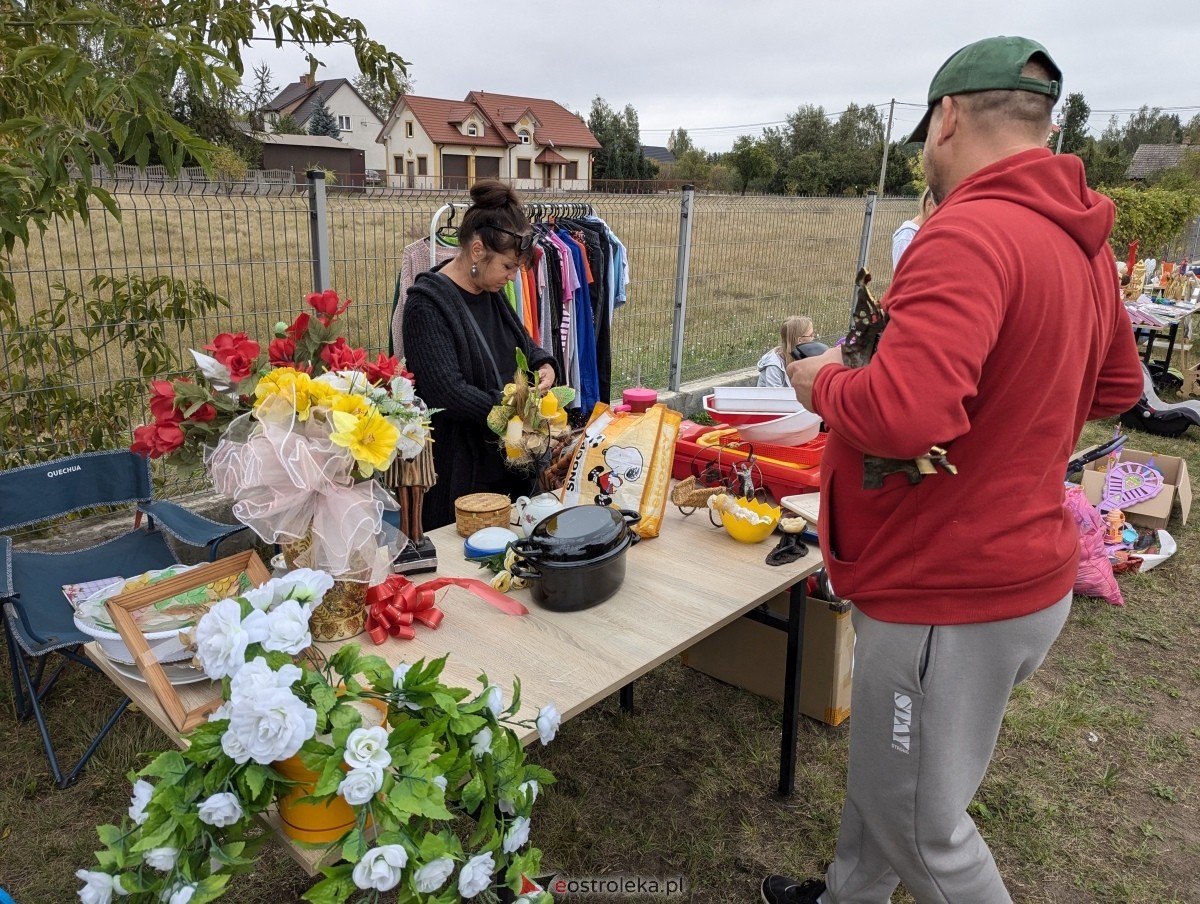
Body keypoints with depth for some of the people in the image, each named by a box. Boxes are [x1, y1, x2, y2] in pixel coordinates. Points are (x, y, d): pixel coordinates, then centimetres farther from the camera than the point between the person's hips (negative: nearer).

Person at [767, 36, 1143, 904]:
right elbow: (1117, 386, 20)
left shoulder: (970, 232, -24)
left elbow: (902, 414, -36)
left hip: (950, 599, -9)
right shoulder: (1083, 239, 6)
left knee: (920, 827, 12)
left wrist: (824, 383, -16)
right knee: (883, 773, 26)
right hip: (1021, 567, 10)